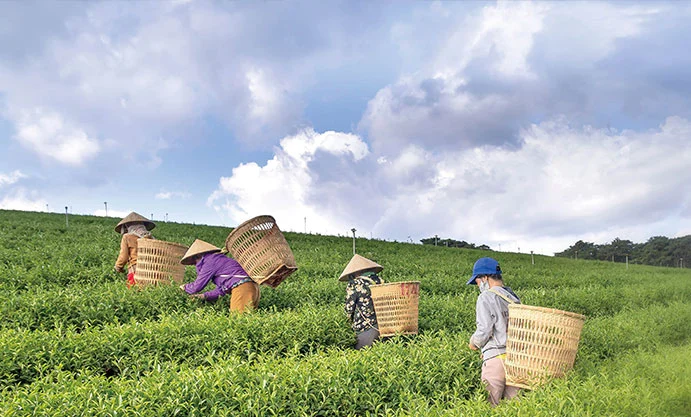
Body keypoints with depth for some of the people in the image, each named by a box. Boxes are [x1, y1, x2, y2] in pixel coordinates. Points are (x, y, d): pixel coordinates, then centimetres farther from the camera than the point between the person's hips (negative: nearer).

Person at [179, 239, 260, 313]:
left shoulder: (210, 262, -2)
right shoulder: (217, 260, 27)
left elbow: (197, 286, 2)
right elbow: (221, 289, 29)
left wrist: (185, 287, 22)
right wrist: (205, 296, 25)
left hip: (242, 287, -9)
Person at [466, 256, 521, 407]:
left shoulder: (486, 297, -8)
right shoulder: (514, 297, 13)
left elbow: (484, 331, -13)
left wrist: (473, 343, 6)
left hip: (496, 357, -7)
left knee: (489, 406, -2)